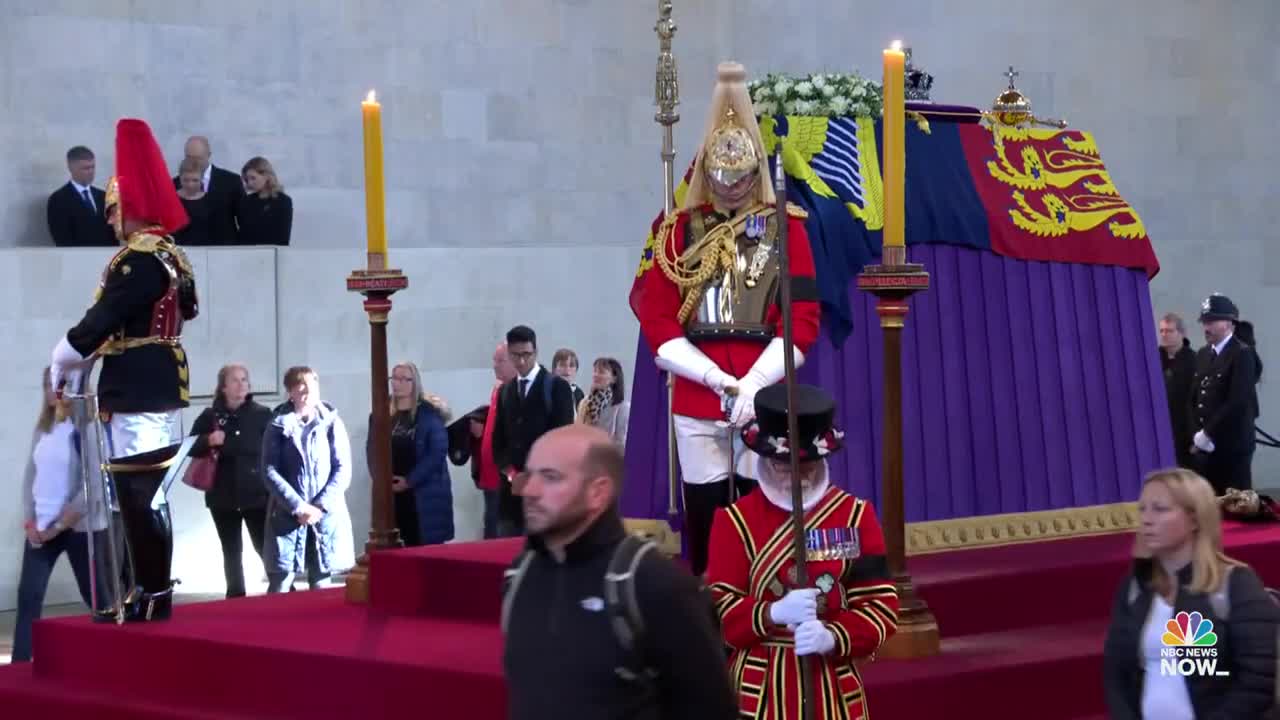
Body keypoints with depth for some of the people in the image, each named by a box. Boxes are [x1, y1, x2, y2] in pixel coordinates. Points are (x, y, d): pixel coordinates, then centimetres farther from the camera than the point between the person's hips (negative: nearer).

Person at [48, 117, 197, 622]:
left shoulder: (139, 258, -17)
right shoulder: (169, 253, 14)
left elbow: (102, 320, -19)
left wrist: (62, 362, -3)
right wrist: (85, 359, 20)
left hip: (138, 389, -10)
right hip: (159, 382, 10)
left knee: (139, 491, -7)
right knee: (147, 490, 14)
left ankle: (152, 595, -5)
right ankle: (153, 590, 20)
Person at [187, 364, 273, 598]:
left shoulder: (262, 414, 0)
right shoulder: (210, 416, 2)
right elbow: (190, 447, 5)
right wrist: (209, 441, -16)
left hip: (257, 494, -2)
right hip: (223, 496, 2)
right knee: (232, 552, 9)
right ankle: (236, 597, 16)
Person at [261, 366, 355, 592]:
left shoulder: (332, 423, 5)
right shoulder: (278, 427, 3)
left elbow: (343, 470, 0)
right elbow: (269, 471, -4)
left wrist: (321, 506, -12)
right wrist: (297, 507, -14)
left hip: (326, 516, 1)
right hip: (287, 516, -1)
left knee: (321, 587, 4)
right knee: (280, 586, -4)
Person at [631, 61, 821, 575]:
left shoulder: (784, 228, 7)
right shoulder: (679, 231, 10)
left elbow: (803, 319, 0)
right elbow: (656, 321, 4)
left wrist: (753, 384, -12)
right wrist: (717, 379, -8)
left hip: (764, 396, -1)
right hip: (695, 402, 1)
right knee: (703, 515, 2)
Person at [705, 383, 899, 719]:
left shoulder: (855, 515, 2)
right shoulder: (735, 520, -1)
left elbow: (881, 603, -2)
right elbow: (718, 609, -5)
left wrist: (833, 637, -21)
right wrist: (773, 613, -24)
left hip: (833, 687, 1)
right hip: (761, 688, -1)